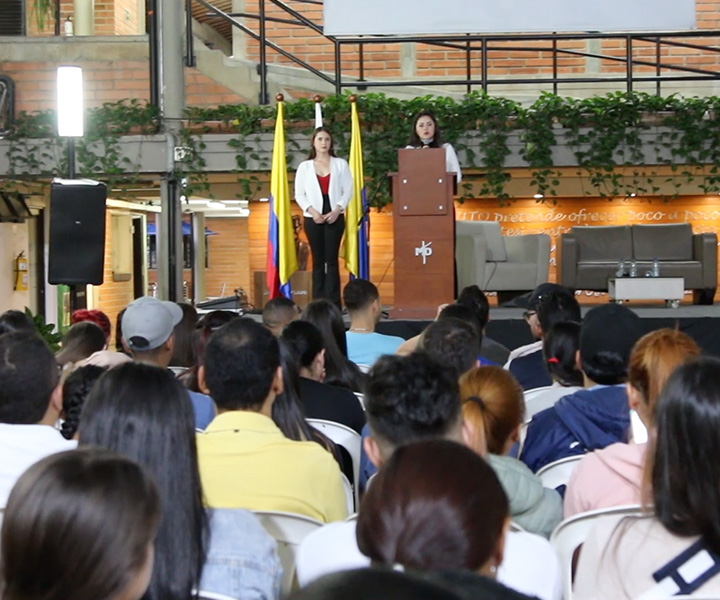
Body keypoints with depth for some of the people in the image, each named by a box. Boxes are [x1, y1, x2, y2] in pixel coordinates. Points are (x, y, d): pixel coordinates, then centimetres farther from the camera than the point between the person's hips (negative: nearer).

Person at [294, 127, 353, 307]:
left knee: (332, 260, -4)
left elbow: (348, 191, 3)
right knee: (318, 260, 3)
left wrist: (337, 210, -11)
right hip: (313, 218, 1)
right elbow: (299, 194, 4)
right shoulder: (304, 166, 7)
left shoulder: (340, 164, 6)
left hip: (335, 217, -1)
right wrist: (311, 211, -11)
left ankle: (334, 303, -5)